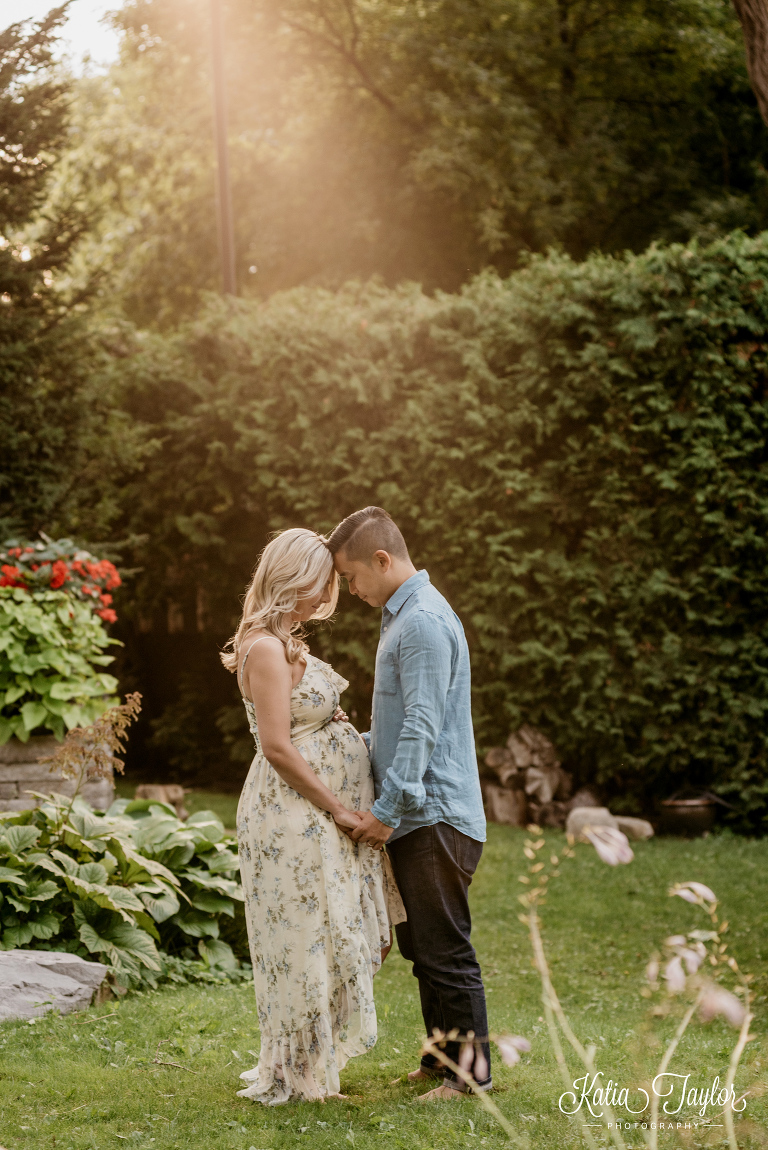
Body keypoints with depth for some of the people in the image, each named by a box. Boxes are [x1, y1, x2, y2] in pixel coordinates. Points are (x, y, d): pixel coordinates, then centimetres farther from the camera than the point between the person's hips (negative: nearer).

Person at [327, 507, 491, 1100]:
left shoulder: (424, 622, -16)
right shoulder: (404, 616, 17)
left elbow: (423, 725, -21)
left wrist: (389, 808, -20)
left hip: (434, 816, -10)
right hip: (417, 814, 10)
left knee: (444, 949, -3)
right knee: (419, 945, 15)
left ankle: (472, 1069, 5)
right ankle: (443, 1057, 24)